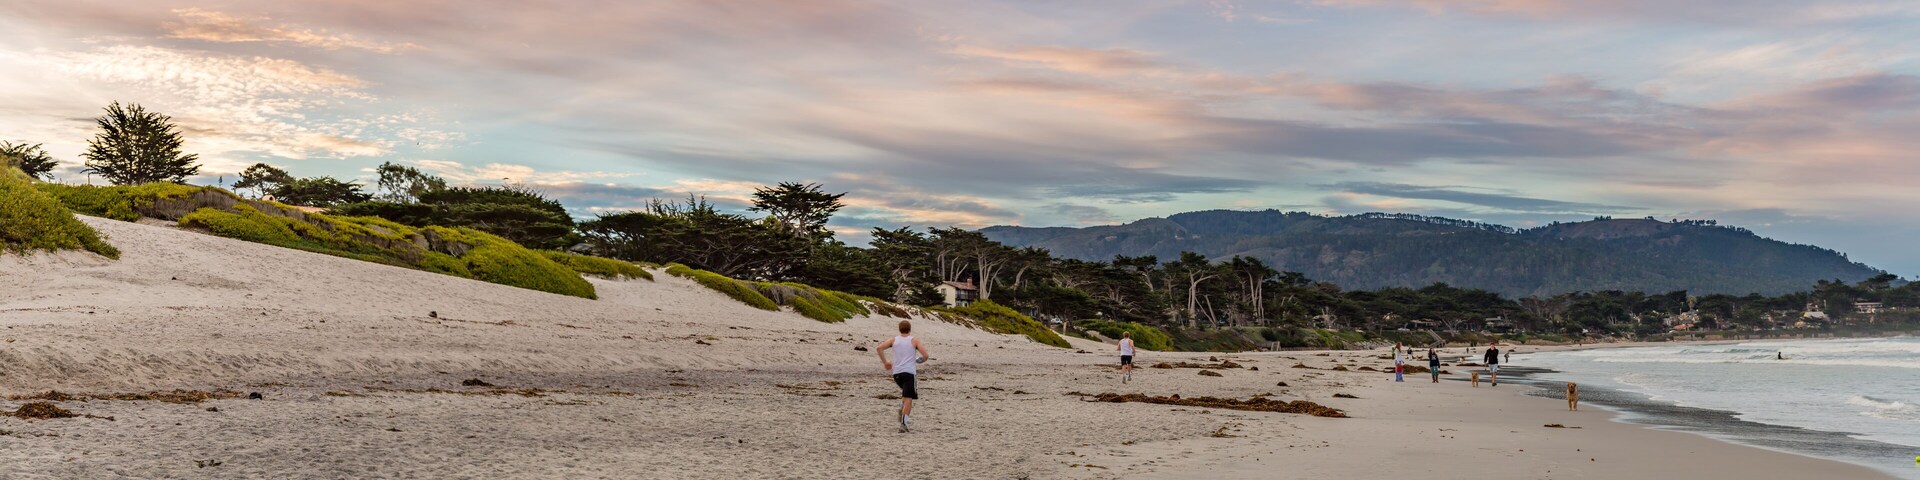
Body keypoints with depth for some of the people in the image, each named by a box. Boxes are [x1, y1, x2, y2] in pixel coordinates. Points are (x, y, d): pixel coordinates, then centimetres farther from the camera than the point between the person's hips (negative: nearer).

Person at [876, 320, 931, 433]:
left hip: (896, 373, 4)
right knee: (908, 398, -7)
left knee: (906, 393, 29)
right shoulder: (914, 341, 5)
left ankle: (902, 407, 5)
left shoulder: (893, 340, 12)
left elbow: (879, 348, -1)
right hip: (909, 372, -4)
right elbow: (926, 356, -4)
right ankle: (903, 423, -21)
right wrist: (920, 360, 18)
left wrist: (885, 362, 8)